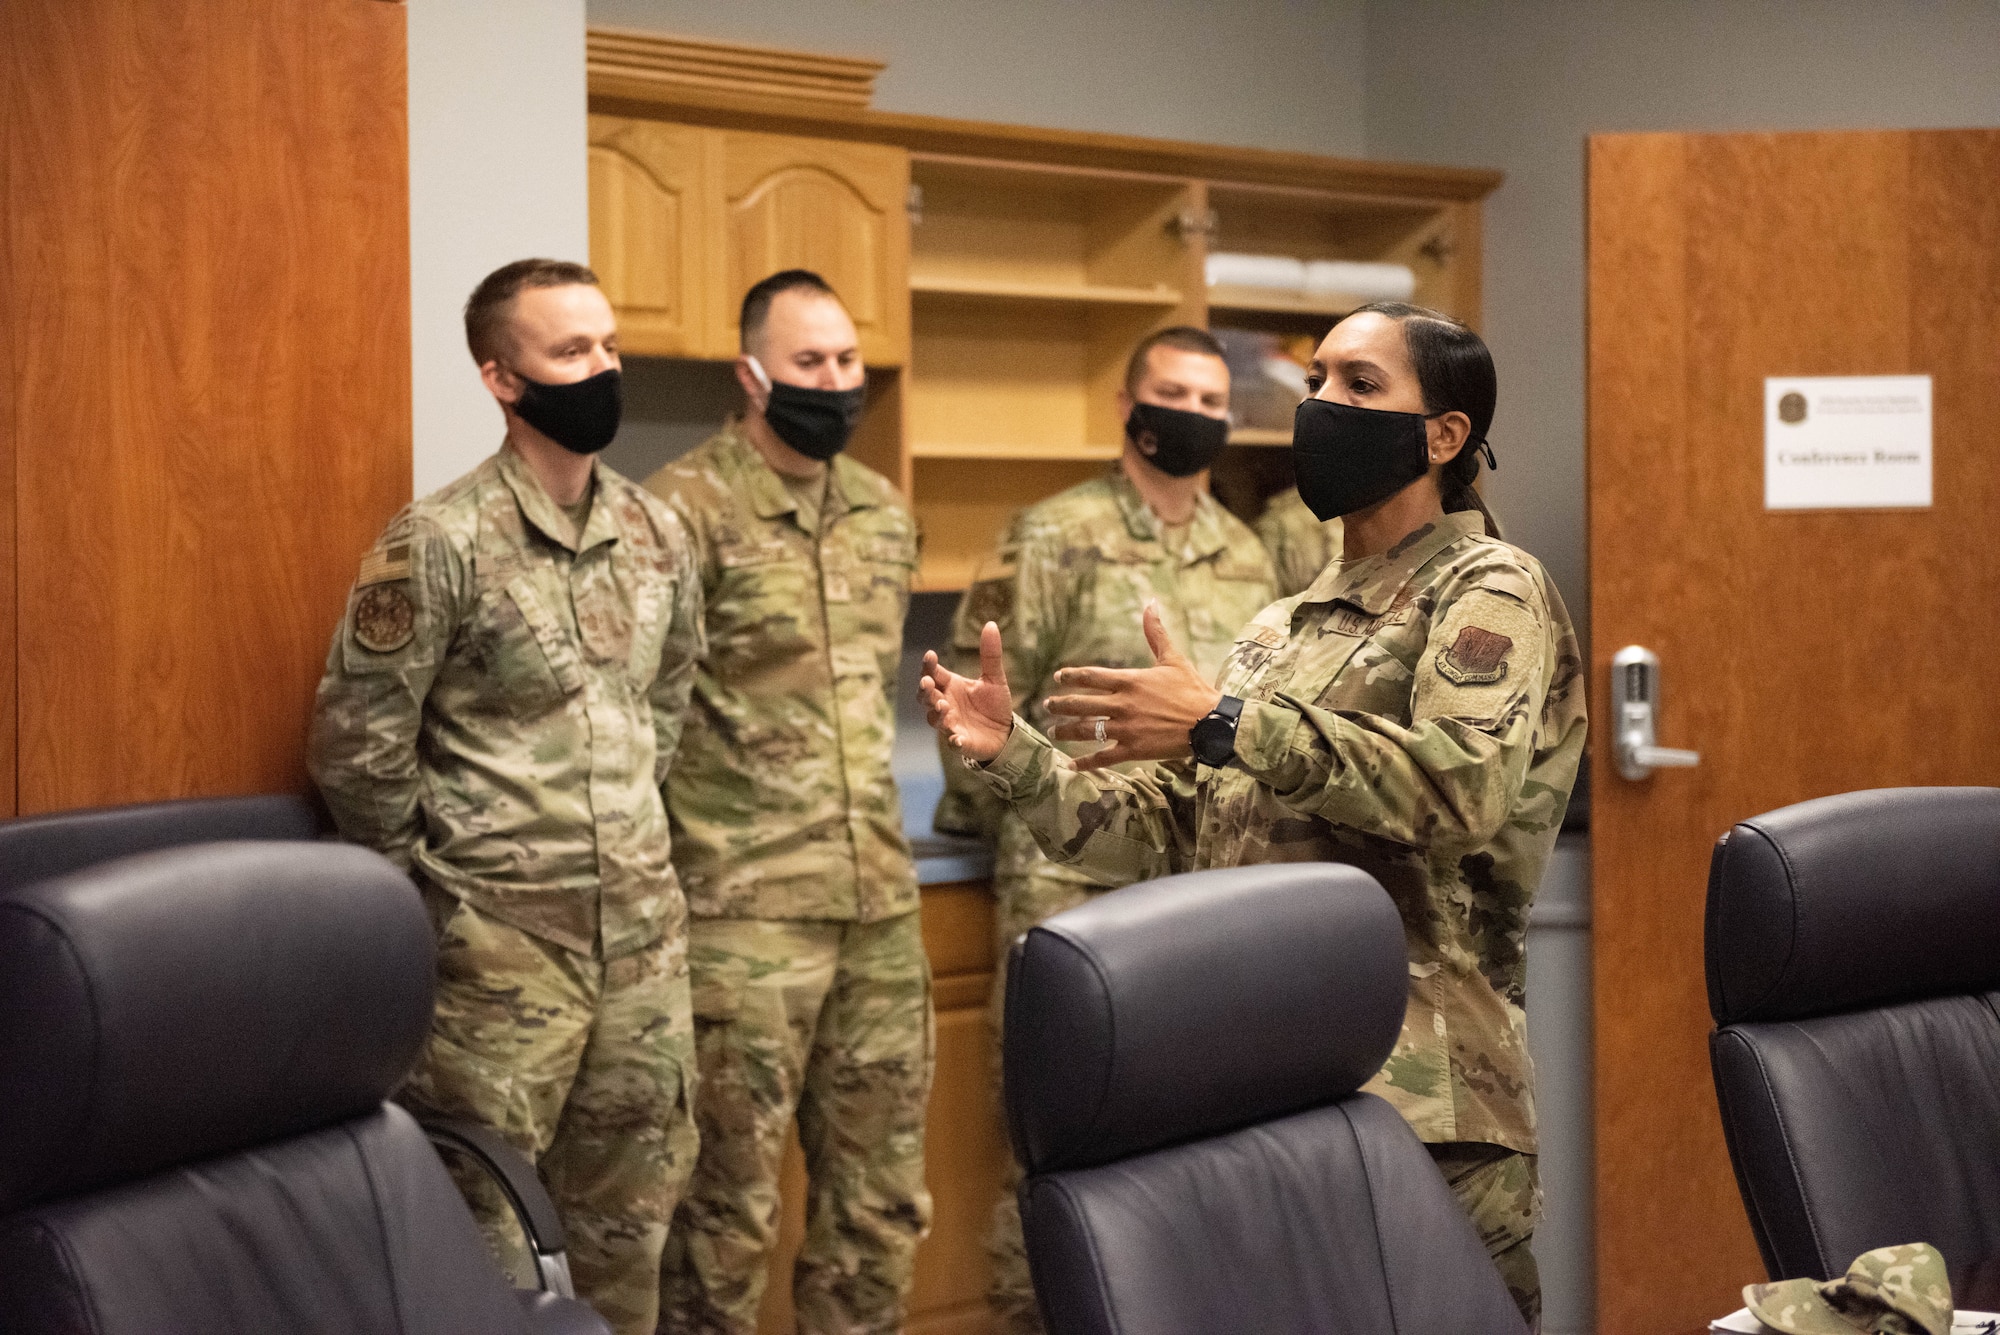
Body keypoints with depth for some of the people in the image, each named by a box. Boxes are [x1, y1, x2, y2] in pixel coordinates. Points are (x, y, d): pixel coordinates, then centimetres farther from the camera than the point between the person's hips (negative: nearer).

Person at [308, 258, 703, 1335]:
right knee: (487, 1232, 2)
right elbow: (357, 742, -10)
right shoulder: (440, 543, -13)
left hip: (645, 926, 6)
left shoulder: (659, 536, 7)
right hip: (501, 940, -6)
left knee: (629, 1212, 13)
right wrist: (434, 884, -1)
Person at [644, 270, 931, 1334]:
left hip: (881, 903, 7)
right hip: (744, 916, -6)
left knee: (881, 1203, 12)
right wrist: (680, 864, -11)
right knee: (730, 1207, 2)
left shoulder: (885, 515, 12)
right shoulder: (686, 510, -10)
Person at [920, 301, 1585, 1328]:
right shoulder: (1282, 629, 19)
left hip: (1417, 1102, -7)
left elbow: (1469, 781, -23)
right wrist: (1015, 757, 3)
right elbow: (1168, 830, 18)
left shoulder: (1488, 589, -3)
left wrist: (1226, 725, -24)